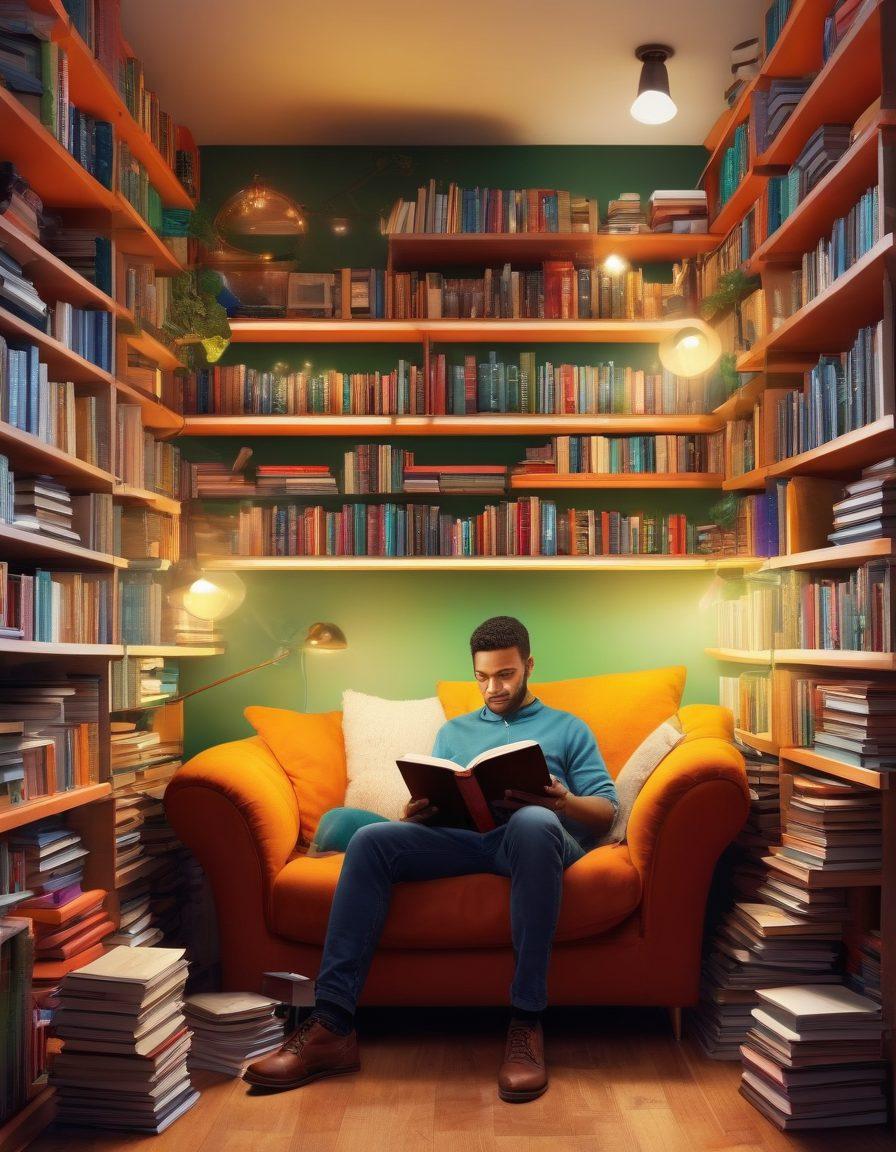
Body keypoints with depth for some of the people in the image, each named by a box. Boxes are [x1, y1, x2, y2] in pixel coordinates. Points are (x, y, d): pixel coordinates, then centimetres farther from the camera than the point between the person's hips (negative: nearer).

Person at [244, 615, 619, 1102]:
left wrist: (564, 802, -12)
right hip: (461, 838, 3)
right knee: (371, 840, -26)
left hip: (536, 834, -3)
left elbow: (606, 811, 12)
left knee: (533, 822, -41)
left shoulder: (568, 728, 24)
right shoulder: (454, 731, 33)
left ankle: (526, 1024, -37)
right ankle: (331, 1028, -29)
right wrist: (414, 814, -4)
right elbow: (433, 800, 23)